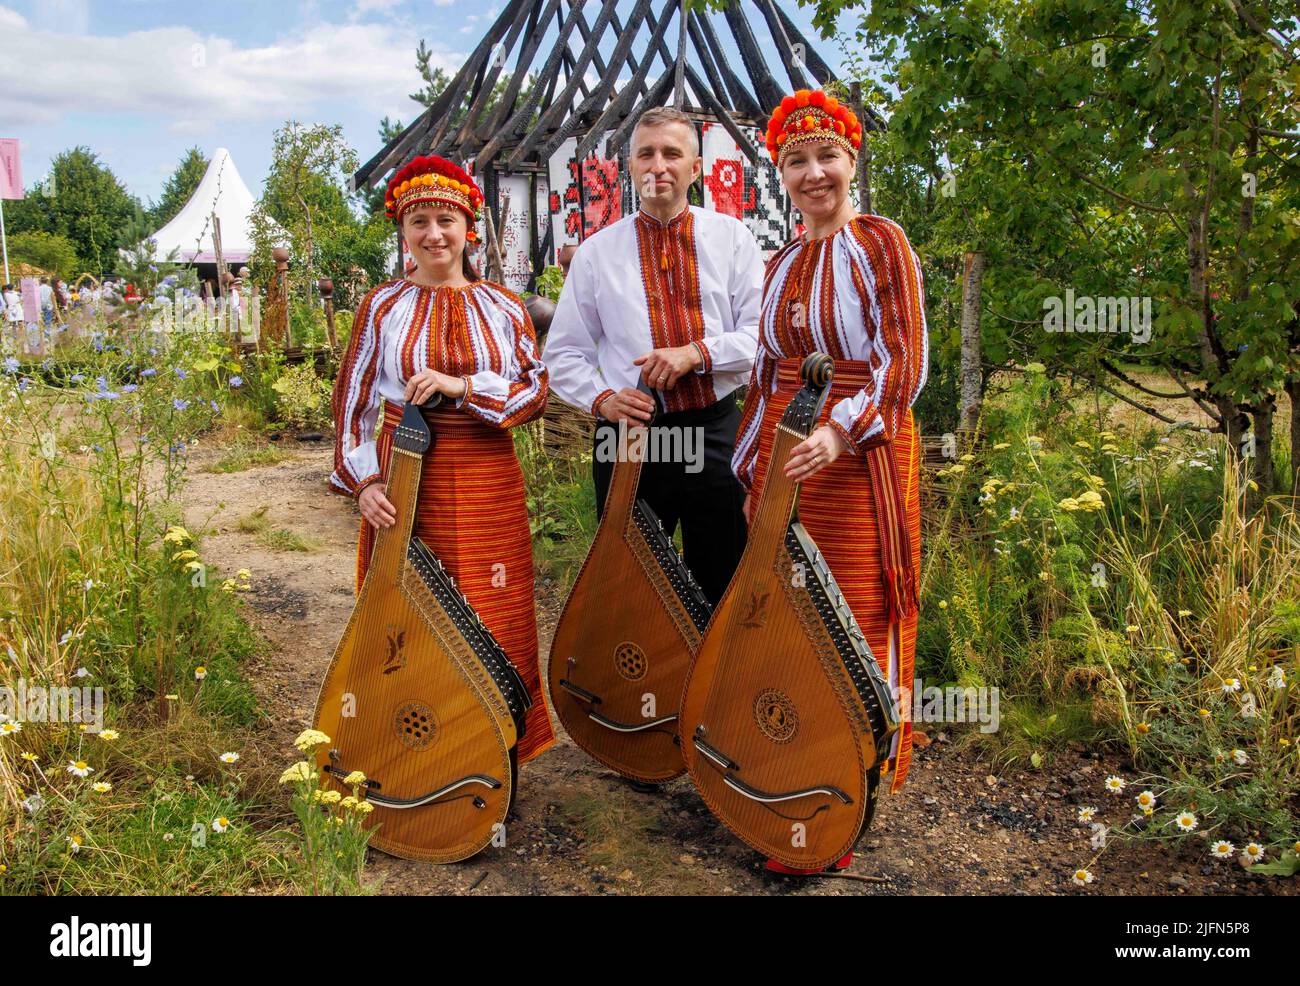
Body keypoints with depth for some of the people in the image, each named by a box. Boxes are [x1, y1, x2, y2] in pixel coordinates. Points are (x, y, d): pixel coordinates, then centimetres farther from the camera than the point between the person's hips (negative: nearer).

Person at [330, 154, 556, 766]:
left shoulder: (502, 307, 7)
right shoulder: (382, 307, 5)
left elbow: (538, 390, 1)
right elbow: (352, 401, 4)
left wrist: (464, 386, -14)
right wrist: (362, 480, -8)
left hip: (488, 486, 1)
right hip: (406, 483, -1)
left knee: (496, 629, 5)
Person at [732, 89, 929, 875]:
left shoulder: (880, 242, -4)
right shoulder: (782, 263, 14)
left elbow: (905, 363, -12)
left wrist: (840, 430, -26)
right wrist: (752, 458, 13)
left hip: (860, 455, -6)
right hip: (784, 455, 6)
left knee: (856, 622, 0)